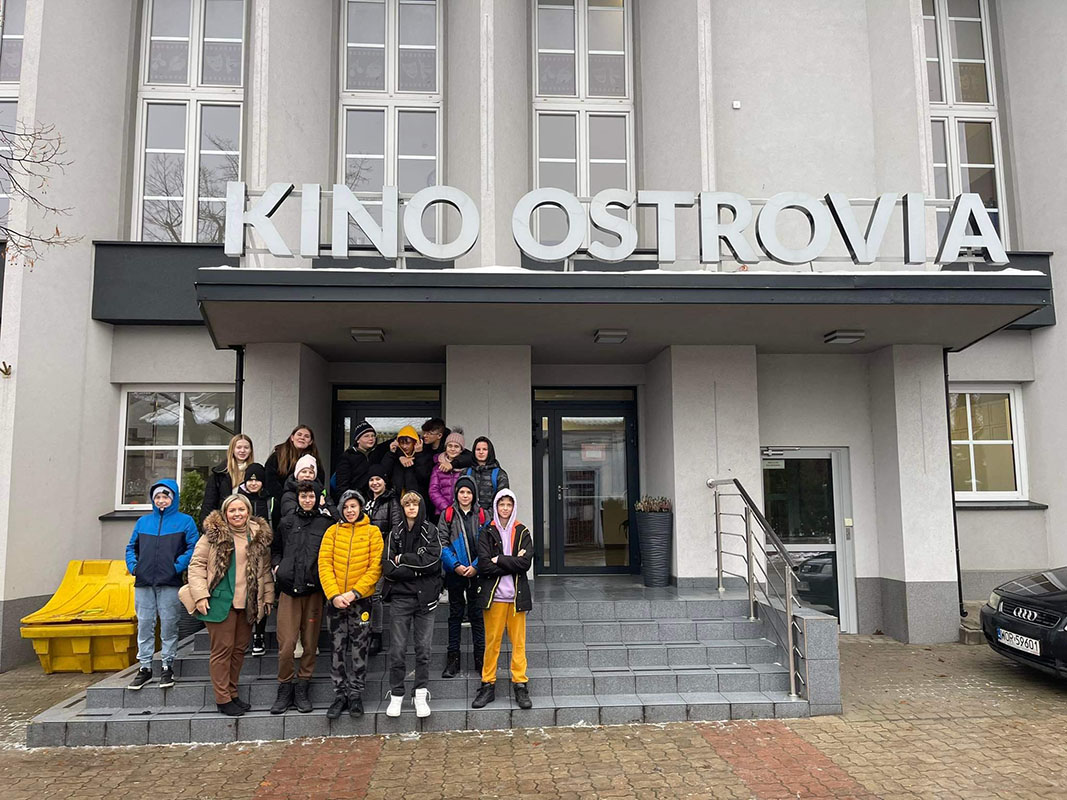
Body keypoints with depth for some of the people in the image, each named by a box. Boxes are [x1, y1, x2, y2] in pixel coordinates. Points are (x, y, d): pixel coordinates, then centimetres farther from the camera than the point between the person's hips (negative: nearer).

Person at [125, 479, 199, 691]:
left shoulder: (185, 521, 3)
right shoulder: (143, 521, 16)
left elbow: (193, 547, -4)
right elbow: (131, 547, 20)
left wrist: (178, 566, -12)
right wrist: (133, 566, 5)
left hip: (169, 583, -3)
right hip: (143, 582, 4)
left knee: (169, 624, 1)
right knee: (144, 624, 7)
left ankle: (167, 666, 11)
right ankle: (145, 666, 16)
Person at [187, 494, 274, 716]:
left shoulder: (259, 536, 9)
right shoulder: (213, 534, -3)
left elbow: (265, 570, 14)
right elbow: (196, 564, -4)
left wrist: (268, 597, 10)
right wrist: (200, 595, -12)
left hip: (248, 604, 4)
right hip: (220, 602, -4)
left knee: (239, 649, 11)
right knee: (222, 649, 0)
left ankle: (232, 693, 24)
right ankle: (223, 698, 10)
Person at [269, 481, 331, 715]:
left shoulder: (326, 524, 6)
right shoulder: (287, 523, 13)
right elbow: (275, 549, 24)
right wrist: (277, 565, 6)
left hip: (314, 590, -1)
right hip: (289, 590, 1)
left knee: (310, 643, 5)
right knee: (286, 644, -3)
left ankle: (302, 688, 17)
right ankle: (285, 688, 12)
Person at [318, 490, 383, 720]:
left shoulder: (372, 532, -2)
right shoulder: (333, 531, 3)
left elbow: (375, 567, -8)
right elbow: (324, 564, -3)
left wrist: (354, 593, -15)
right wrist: (334, 594, -14)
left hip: (361, 599, -1)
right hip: (335, 600, 2)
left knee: (359, 649, 5)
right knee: (337, 649, 8)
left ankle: (355, 694, 18)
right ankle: (339, 694, 19)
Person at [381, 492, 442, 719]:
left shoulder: (430, 531, 4)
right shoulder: (395, 534, 5)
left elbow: (432, 560, -11)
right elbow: (388, 568, -5)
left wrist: (403, 559, -7)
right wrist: (419, 569, -11)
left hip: (425, 597, 0)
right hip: (400, 597, 0)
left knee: (424, 648, 3)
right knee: (397, 649, 2)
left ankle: (421, 694, 13)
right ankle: (396, 695, 13)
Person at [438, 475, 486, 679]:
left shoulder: (482, 515, 4)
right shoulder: (447, 515, 3)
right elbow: (442, 544, -2)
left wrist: (476, 566, -11)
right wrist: (455, 565, -13)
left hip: (476, 573, 0)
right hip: (455, 573, 0)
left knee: (477, 616, 5)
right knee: (455, 615, 8)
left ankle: (480, 658, 13)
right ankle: (453, 659, 14)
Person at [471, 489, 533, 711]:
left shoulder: (522, 532, 8)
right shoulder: (487, 533, 4)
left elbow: (526, 562, -7)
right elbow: (484, 565, -9)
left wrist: (499, 560, -10)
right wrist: (513, 563, -11)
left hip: (517, 594, 1)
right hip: (493, 594, -1)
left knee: (518, 641, 3)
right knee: (491, 641, 2)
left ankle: (520, 686, 11)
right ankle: (488, 685, 13)